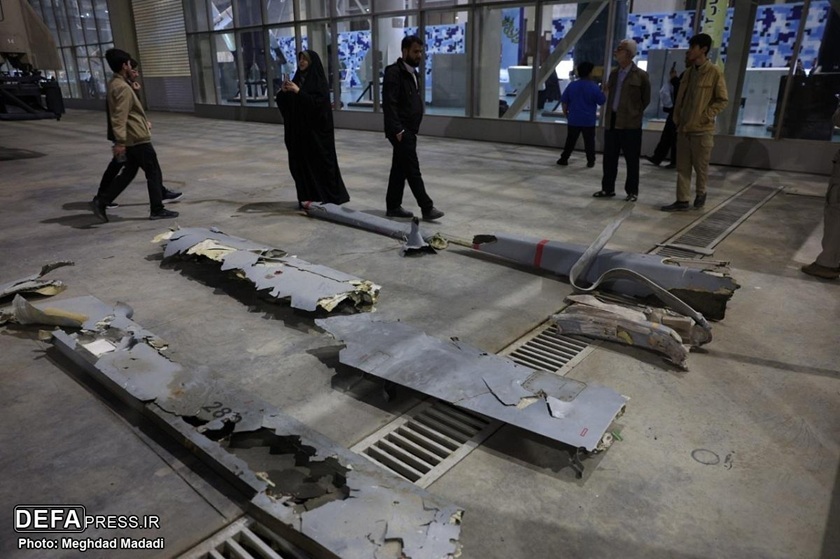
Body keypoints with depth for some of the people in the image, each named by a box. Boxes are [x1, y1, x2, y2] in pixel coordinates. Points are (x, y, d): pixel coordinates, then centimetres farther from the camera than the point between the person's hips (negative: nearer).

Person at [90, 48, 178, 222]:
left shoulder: (115, 83, 13)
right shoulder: (122, 87, -19)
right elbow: (119, 117, -25)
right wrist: (120, 142, -28)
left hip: (131, 138, 10)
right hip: (138, 138, -10)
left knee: (128, 173, 15)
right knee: (154, 173, 0)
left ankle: (100, 201, 13)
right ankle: (157, 210, 6)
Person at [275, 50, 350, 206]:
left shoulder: (320, 81, -8)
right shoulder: (297, 78, 11)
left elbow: (318, 102, -21)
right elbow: (283, 102, 11)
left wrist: (298, 91, -23)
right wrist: (284, 91, -9)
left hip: (316, 129, -7)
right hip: (299, 129, 7)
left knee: (320, 160, -2)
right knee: (301, 161, 6)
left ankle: (327, 196, 8)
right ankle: (308, 196, 14)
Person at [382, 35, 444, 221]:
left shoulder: (412, 73, 17)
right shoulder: (394, 72, -13)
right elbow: (389, 104, -20)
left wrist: (411, 129, 16)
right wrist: (397, 129, -23)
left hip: (409, 130, 9)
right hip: (401, 131, -9)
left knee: (400, 169, 12)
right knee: (412, 170, -6)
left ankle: (393, 207, 19)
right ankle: (427, 208, -2)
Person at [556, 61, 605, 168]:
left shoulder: (572, 85, 0)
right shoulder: (594, 87, -8)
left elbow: (564, 101, 2)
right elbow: (602, 101, -1)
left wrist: (565, 113, 15)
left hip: (574, 119, 2)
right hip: (588, 120, -2)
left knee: (570, 141, 11)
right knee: (589, 142, 6)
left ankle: (564, 159, 11)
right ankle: (590, 161, 8)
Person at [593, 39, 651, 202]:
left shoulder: (641, 75, -5)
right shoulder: (614, 73, 13)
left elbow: (646, 99, 3)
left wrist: (634, 113, 4)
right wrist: (607, 117, 14)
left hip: (630, 123, -5)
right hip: (612, 121, 6)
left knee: (631, 160, 1)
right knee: (609, 157, 8)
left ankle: (632, 191, 9)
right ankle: (608, 188, 18)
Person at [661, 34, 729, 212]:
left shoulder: (714, 72, -9)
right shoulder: (688, 71, 9)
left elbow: (723, 100, -7)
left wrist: (705, 116, -14)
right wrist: (677, 118, 9)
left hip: (702, 129, -5)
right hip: (683, 128, 6)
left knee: (701, 166, 6)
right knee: (682, 167, 4)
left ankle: (700, 194, 27)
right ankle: (682, 200, 7)